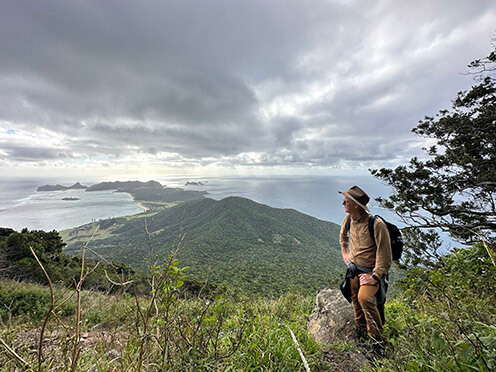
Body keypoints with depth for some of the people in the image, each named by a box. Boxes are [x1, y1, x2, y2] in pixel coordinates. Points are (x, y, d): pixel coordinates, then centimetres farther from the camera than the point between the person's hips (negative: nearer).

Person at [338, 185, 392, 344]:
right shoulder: (349, 218, -5)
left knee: (364, 298, -23)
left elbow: (385, 255, -20)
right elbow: (343, 234, 19)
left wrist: (375, 277, -19)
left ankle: (378, 337, 2)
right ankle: (360, 331, 38)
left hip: (370, 271, -6)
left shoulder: (377, 224, -25)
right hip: (353, 267, 6)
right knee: (355, 299, 14)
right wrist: (344, 252, 17)